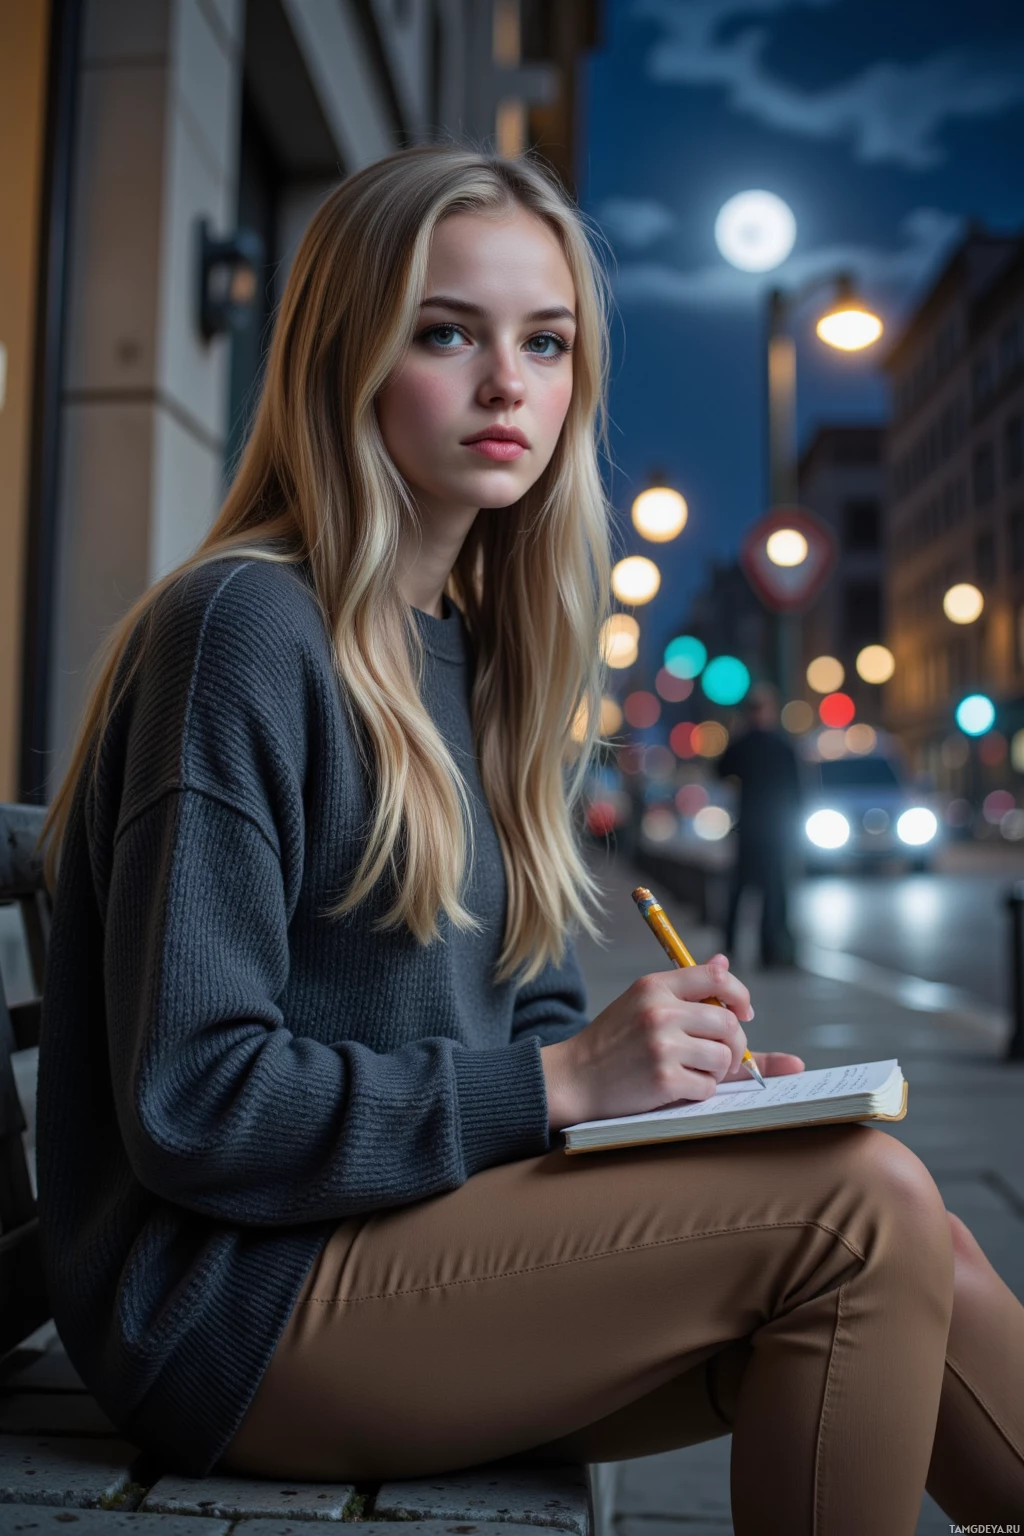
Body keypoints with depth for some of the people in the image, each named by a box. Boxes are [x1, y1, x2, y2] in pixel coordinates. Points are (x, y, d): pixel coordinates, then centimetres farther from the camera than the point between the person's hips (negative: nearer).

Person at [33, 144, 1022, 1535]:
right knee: (863, 1201, -17)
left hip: (431, 1219, 7)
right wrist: (560, 1080, -20)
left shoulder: (488, 652, 10)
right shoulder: (245, 631, -15)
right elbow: (190, 1104, -19)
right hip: (235, 1297, -7)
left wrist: (672, 1076, -5)